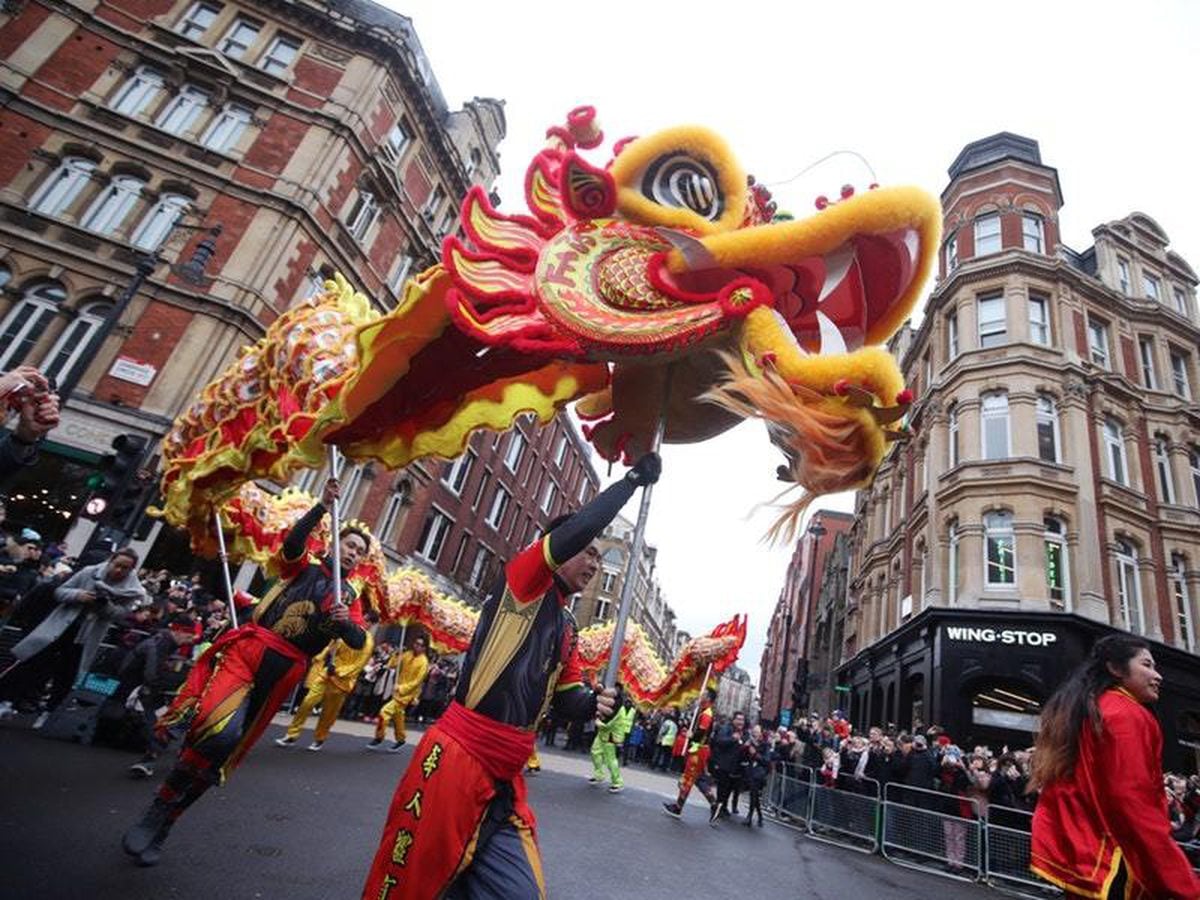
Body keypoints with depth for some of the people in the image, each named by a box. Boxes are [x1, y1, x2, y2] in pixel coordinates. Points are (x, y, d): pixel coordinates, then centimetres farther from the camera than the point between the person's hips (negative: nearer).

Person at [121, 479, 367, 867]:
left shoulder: (351, 598, 16)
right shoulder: (302, 568, 10)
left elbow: (359, 641, 3)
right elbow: (292, 542, -12)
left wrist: (346, 622, -18)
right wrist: (322, 506, -20)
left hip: (283, 671, 3)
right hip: (250, 647, -2)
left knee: (222, 745, 1)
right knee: (213, 728, -23)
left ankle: (160, 823, 20)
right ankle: (154, 815, 0)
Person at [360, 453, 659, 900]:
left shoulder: (567, 629, 19)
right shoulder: (522, 580, -5)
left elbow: (564, 697, 20)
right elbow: (578, 529, -21)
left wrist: (593, 703, -3)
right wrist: (635, 476, -11)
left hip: (506, 781, 8)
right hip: (456, 759, -8)